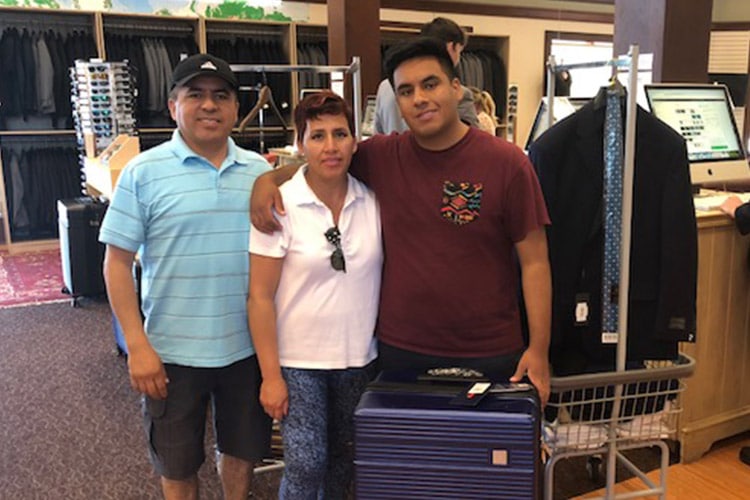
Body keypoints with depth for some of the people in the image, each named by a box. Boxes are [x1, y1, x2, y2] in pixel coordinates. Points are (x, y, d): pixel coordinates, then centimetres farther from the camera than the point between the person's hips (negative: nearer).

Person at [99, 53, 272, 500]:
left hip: (248, 346, 3)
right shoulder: (143, 172, -7)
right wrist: (138, 346, -11)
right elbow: (118, 262, -6)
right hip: (173, 352, -2)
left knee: (244, 450, 20)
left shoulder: (260, 171, 2)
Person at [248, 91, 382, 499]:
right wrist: (271, 375, -11)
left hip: (359, 357, 4)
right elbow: (260, 296, -11)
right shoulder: (280, 205, -13)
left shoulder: (373, 201, -3)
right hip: (299, 361, -3)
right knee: (305, 464, -1)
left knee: (343, 458, 17)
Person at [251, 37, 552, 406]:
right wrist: (269, 178, -4)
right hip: (400, 352, 2)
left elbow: (534, 261, -6)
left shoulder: (507, 163, -8)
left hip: (489, 357, -2)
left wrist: (538, 349, -10)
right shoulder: (382, 157, -1)